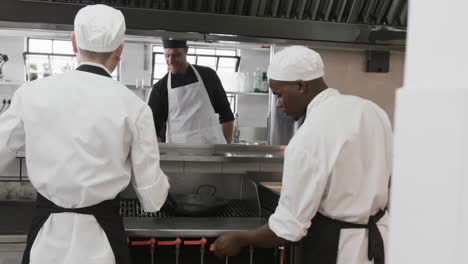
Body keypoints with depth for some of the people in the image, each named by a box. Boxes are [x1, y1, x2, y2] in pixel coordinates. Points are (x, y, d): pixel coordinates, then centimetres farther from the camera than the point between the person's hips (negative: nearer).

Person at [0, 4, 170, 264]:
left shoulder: (32, 92, -7)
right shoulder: (133, 107, -10)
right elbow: (151, 198, -4)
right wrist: (163, 183, 18)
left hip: (46, 232, 1)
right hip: (99, 234, -1)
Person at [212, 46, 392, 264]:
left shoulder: (308, 139, -25)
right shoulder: (373, 110, -2)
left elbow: (288, 229, -21)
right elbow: (384, 177, 10)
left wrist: (239, 239, -6)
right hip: (379, 238, 8)